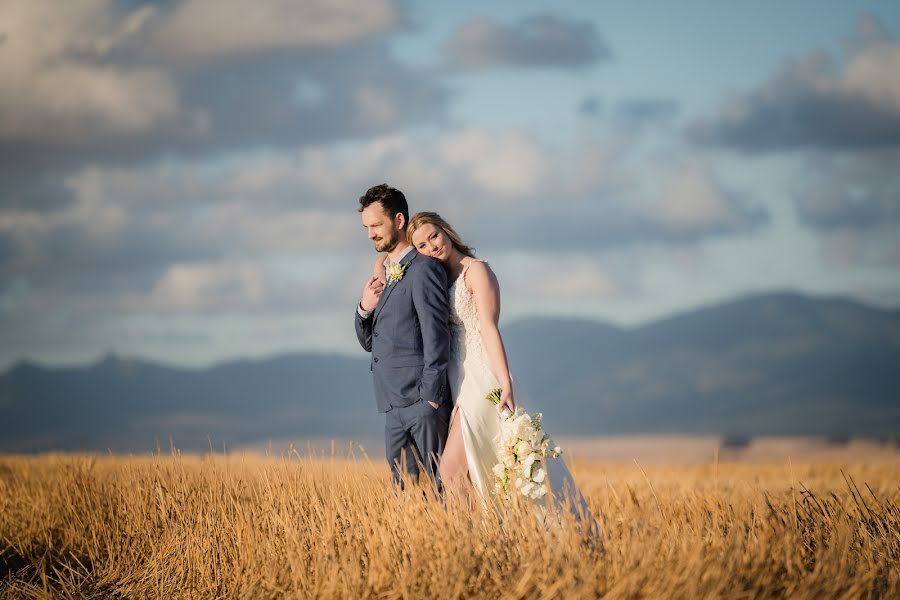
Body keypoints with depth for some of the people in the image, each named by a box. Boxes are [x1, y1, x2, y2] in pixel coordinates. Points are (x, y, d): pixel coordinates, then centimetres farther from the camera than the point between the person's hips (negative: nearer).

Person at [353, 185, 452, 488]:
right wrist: (365, 308, 3)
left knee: (437, 487, -8)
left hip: (423, 399, -8)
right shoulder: (385, 274, 21)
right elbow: (369, 342, 24)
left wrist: (430, 397, -17)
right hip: (395, 406, 9)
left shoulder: (423, 268, -7)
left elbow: (437, 337, -13)